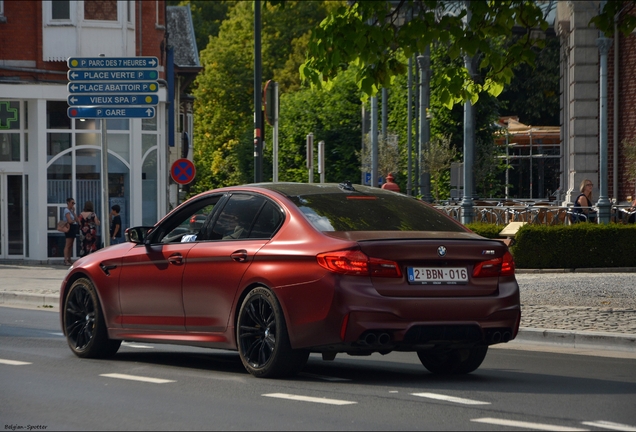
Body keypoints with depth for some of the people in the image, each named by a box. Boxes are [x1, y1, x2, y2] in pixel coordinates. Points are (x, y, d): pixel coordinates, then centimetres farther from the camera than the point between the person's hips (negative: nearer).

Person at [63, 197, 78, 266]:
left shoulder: (71, 210, 19)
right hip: (70, 228, -9)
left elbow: (76, 219, 9)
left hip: (73, 229, 9)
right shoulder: (67, 210, -9)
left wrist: (73, 211, 2)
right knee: (68, 245, -11)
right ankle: (66, 260, -14)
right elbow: (70, 221, -19)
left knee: (71, 245, 8)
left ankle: (69, 260, 10)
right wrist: (74, 221, 2)